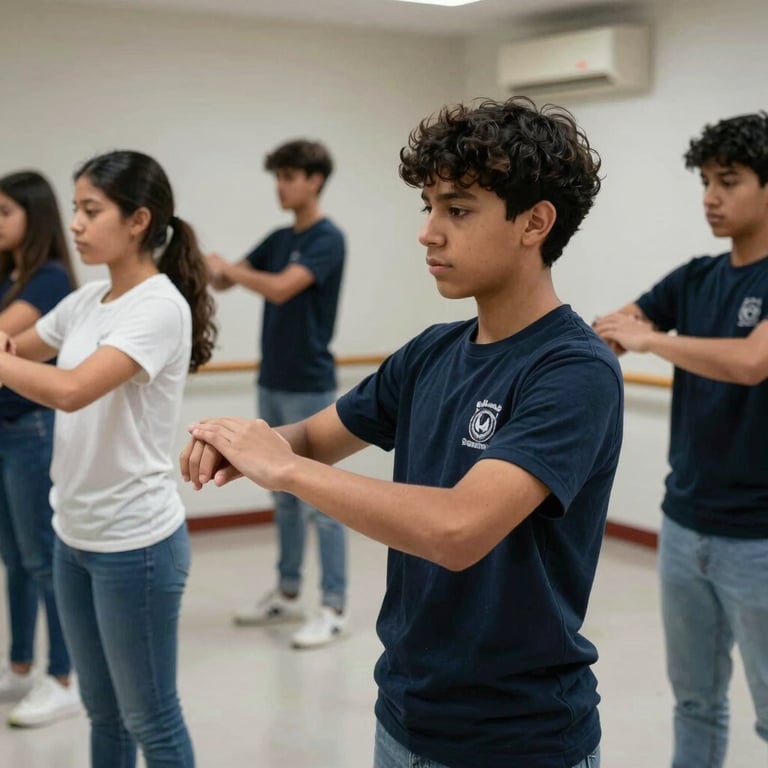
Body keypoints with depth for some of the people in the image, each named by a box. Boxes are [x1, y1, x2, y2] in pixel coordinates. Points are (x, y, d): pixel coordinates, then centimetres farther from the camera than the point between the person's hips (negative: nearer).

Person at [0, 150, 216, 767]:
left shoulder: (160, 308, -20)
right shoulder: (86, 301, 5)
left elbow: (71, 390, -33)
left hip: (135, 542, -8)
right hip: (74, 534, 8)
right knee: (102, 710, 21)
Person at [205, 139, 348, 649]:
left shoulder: (328, 239, -13)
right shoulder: (278, 240, 13)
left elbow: (280, 288, -26)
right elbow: (223, 281, 11)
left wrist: (228, 268, -13)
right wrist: (209, 266, -11)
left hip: (310, 388, -8)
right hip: (272, 385, 8)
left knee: (321, 500, -4)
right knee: (285, 497, 14)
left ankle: (335, 608, 3)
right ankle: (288, 594, 25)